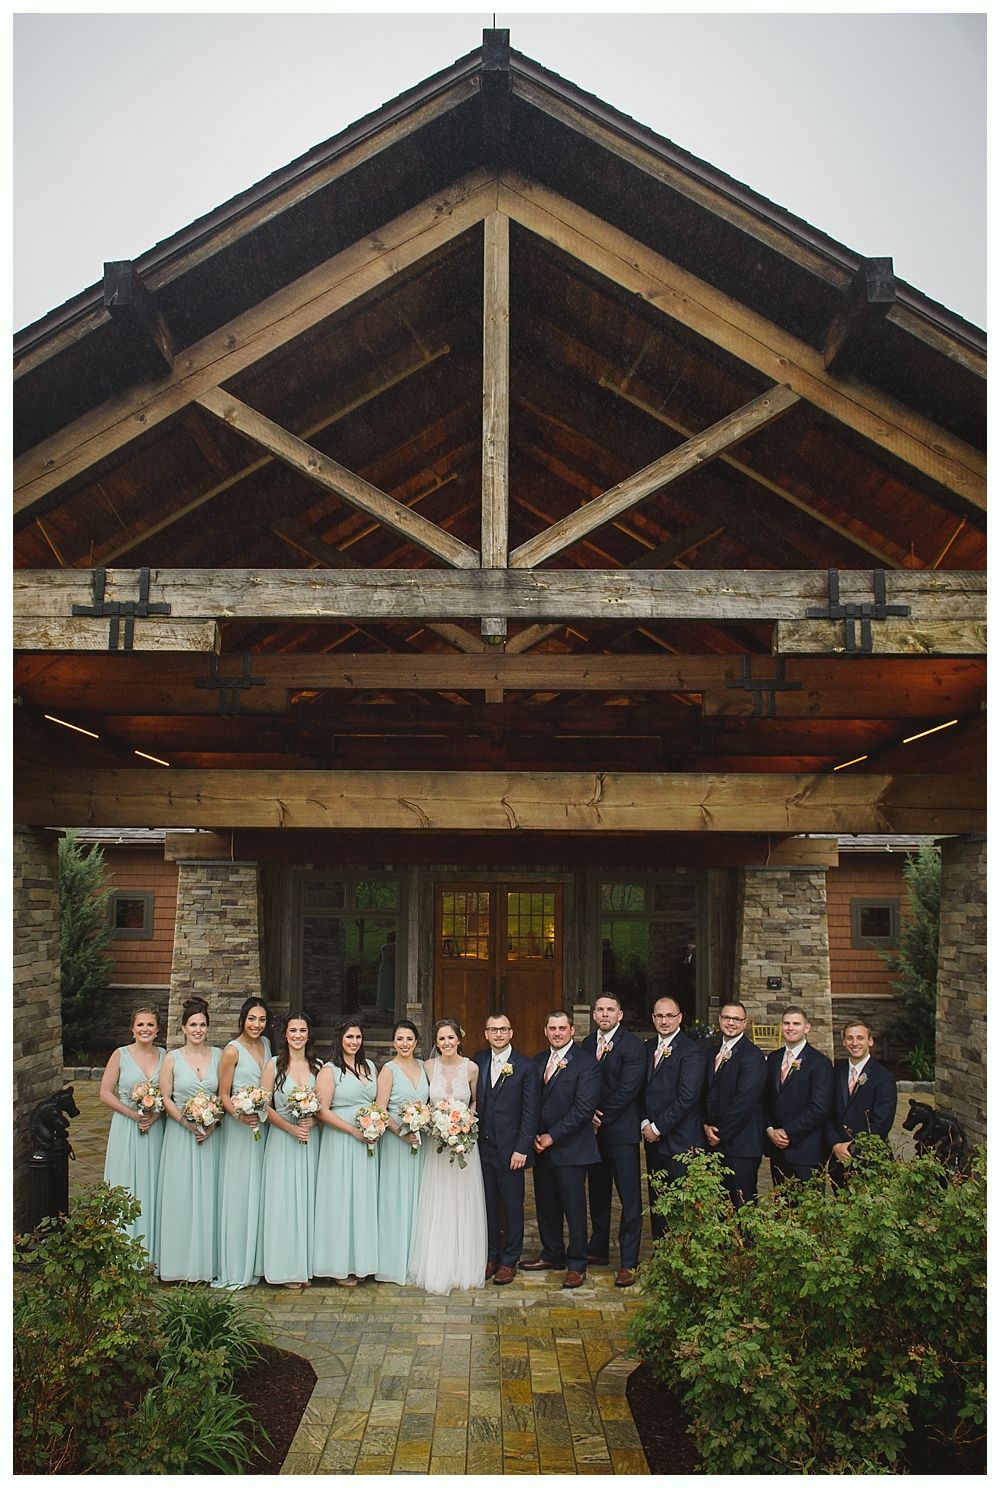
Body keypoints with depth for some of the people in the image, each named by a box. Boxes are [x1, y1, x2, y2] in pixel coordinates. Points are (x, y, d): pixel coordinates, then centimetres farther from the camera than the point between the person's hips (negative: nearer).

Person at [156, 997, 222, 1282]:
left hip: (211, 1133, 1)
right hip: (180, 1133, -1)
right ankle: (180, 1262, 11)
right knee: (180, 1195, 0)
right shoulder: (172, 1058, -1)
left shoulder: (219, 1056, 3)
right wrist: (188, 1124, -13)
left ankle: (208, 1262, 14)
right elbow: (166, 1099, -1)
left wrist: (213, 1123, -9)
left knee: (208, 1194, 4)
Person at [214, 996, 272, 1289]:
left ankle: (256, 1263, 21)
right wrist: (240, 1115, -24)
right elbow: (223, 1094, -9)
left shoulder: (266, 1044, 8)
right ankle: (235, 1269, 6)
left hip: (264, 1125, 6)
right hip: (238, 1127, -6)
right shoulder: (232, 1051, -10)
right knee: (238, 1194, -2)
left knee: (259, 1193, 11)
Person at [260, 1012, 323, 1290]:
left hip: (311, 1139, 2)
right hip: (282, 1140, -2)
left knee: (308, 1199, 6)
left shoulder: (318, 1066, 7)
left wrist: (311, 1122, -12)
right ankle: (286, 1268, 6)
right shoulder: (274, 1065, -1)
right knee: (283, 1200, -2)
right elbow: (264, 1105, -4)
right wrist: (291, 1128, -13)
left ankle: (307, 1265, 15)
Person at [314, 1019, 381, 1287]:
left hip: (367, 1142, 6)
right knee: (341, 1201, -1)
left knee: (364, 1200, 9)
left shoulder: (369, 1066, 12)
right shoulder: (330, 1070, -7)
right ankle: (340, 1267, 9)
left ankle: (360, 1262, 20)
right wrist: (354, 1131, -15)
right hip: (340, 1142, -6)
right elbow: (322, 1111, -12)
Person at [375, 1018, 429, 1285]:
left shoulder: (423, 1066, 8)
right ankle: (395, 1261, 10)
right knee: (396, 1198, 0)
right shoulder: (389, 1069, -7)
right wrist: (402, 1132, -21)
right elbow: (380, 1110, -11)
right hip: (396, 1141, -5)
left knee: (418, 1197, 12)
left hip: (421, 1141, 5)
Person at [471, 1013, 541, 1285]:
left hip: (510, 1149, -4)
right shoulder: (478, 1060, 4)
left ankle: (509, 1260, 20)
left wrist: (522, 1149, -12)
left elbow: (531, 1112, -9)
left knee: (512, 1206, 7)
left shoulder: (526, 1066, -8)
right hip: (482, 1146, 4)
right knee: (488, 1204, 13)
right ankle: (490, 1256, 26)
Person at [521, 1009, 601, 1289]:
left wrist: (552, 1136, -14)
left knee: (574, 1207, 2)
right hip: (541, 1147, 6)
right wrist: (534, 1135, -2)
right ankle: (552, 1255, 29)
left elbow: (583, 1109, -15)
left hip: (570, 1148, -6)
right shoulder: (538, 1061, 11)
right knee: (546, 1205, 13)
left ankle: (576, 1264, 14)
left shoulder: (586, 1065, -10)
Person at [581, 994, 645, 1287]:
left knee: (630, 1197, -2)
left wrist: (603, 1118, -12)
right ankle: (598, 1249, 28)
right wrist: (589, 1114, -6)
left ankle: (628, 1262, 3)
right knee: (597, 1193, 16)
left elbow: (627, 1090, -16)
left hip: (621, 1131, -6)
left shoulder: (633, 1045, -10)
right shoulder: (586, 1044, 10)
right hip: (594, 1130, 6)